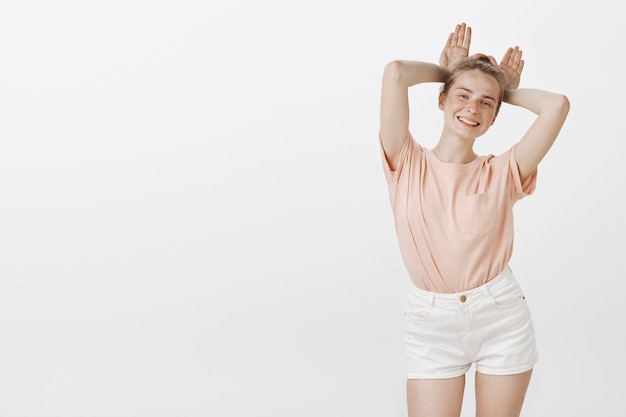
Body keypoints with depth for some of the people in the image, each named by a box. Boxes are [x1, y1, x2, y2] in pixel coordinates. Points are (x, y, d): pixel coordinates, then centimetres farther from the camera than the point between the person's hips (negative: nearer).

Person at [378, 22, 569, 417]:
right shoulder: (408, 164, -3)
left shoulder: (502, 173, -1)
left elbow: (557, 105, -12)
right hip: (432, 324, -1)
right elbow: (395, 73, -13)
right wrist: (447, 71, 5)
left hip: (502, 316, 1)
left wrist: (506, 91, 4)